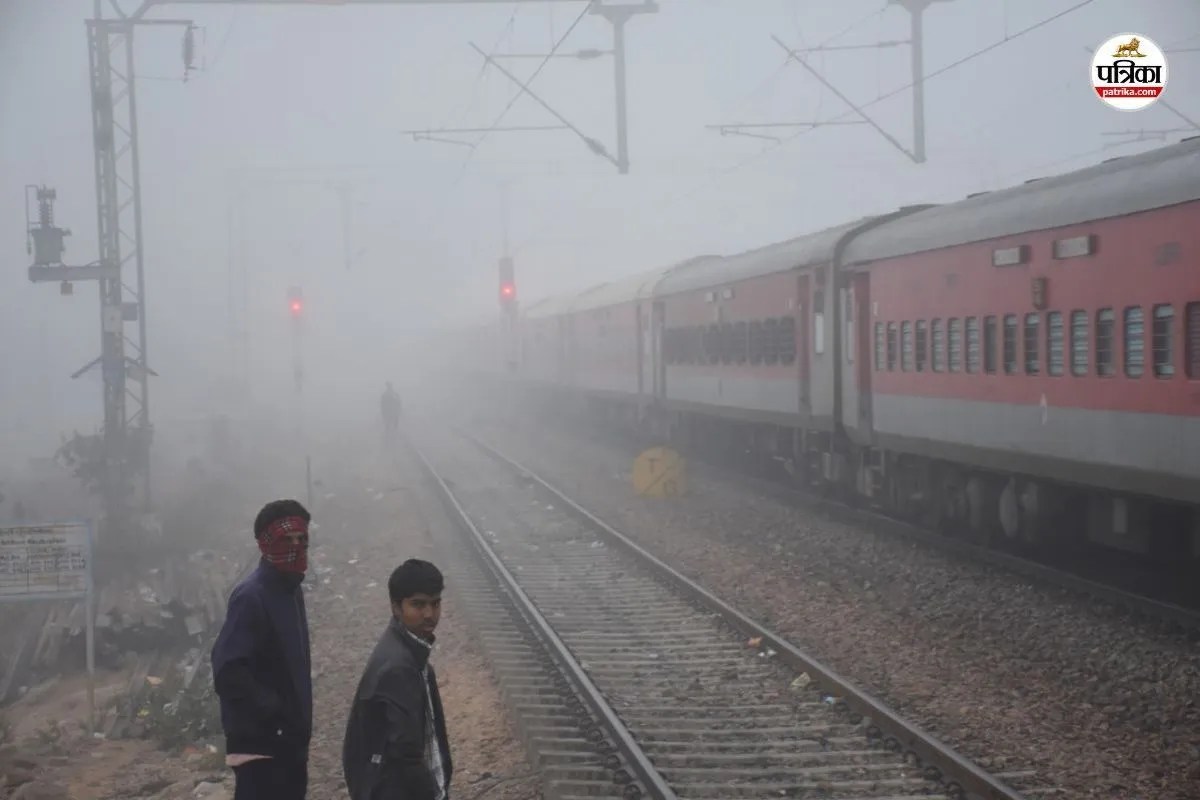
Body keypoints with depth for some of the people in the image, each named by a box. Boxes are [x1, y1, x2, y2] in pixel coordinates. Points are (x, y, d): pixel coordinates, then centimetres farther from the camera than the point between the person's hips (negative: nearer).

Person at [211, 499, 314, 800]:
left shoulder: (291, 590, 12)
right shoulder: (251, 596, -17)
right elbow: (228, 670, -25)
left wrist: (299, 724, 14)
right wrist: (273, 709, -22)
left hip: (289, 737, 9)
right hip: (260, 738, -9)